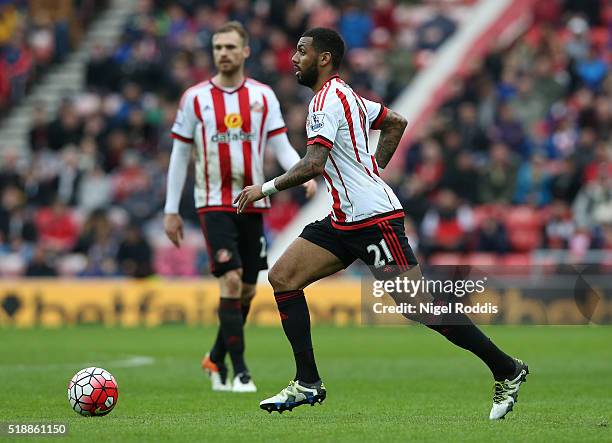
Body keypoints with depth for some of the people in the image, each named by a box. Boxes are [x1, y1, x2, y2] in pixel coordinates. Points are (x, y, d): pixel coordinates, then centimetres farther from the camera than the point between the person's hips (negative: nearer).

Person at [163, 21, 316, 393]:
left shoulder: (263, 96, 5)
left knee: (248, 290, 7)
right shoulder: (195, 98, 1)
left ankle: (216, 360, 27)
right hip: (214, 204, -3)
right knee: (231, 281, -17)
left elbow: (281, 146, 3)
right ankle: (239, 371, -13)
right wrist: (171, 210, 4)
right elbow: (180, 155, 6)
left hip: (253, 203, 3)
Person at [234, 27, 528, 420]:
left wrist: (266, 188, -14)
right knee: (282, 277, 2)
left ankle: (508, 371, 0)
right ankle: (308, 383, 2)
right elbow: (396, 122, 29)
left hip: (373, 218, -10)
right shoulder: (346, 96, 16)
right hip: (345, 220, 10)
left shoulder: (327, 99, -14)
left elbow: (313, 164, -24)